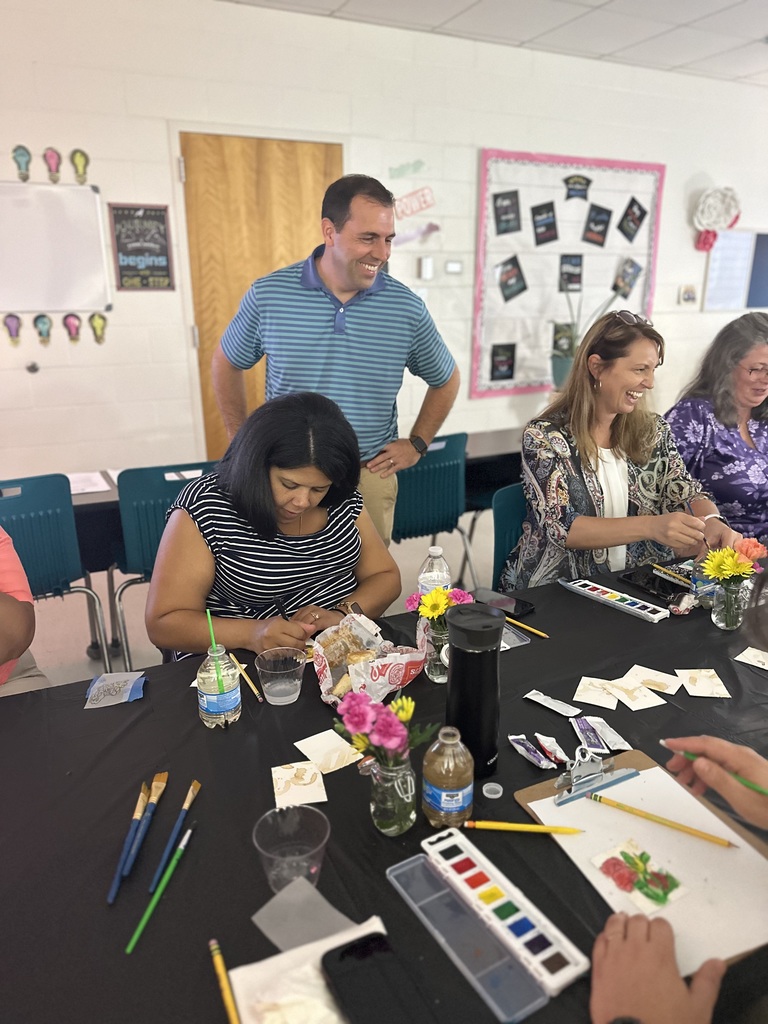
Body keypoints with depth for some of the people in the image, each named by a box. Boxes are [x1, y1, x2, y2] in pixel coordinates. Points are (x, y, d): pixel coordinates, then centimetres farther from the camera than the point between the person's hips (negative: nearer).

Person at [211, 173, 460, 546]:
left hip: (370, 478, 1)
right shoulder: (268, 294, -6)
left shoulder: (407, 307, -4)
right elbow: (226, 363, 10)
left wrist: (416, 444, 5)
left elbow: (446, 380, 12)